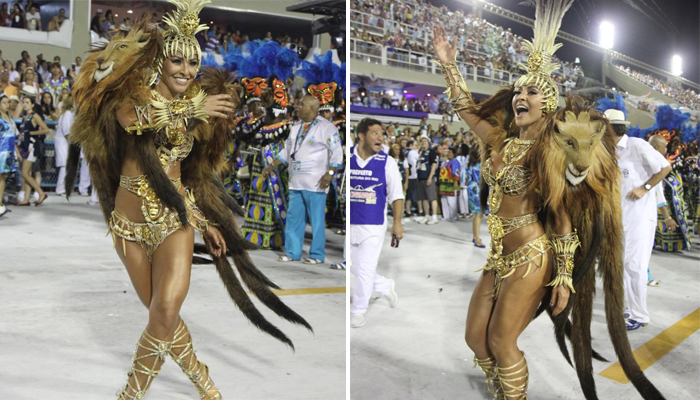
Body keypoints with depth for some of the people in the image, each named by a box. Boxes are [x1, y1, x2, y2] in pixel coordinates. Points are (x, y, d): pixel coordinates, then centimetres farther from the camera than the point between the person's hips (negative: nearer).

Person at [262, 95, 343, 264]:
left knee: (317, 220, -1)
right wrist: (272, 166, 16)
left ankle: (317, 255, 8)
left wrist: (329, 173, -22)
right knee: (293, 218, 9)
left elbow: (337, 152, -12)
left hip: (315, 184, -7)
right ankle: (292, 253, 18)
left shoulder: (326, 127, -7)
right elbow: (287, 150, 22)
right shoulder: (296, 127, 16)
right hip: (296, 182, 7)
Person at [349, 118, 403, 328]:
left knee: (365, 270, -1)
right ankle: (386, 286, 40)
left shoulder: (387, 162, -5)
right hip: (350, 224, 3)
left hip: (373, 226, -3)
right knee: (354, 268, 14)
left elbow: (396, 194, -1)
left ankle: (358, 312, 20)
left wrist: (397, 222, -7)